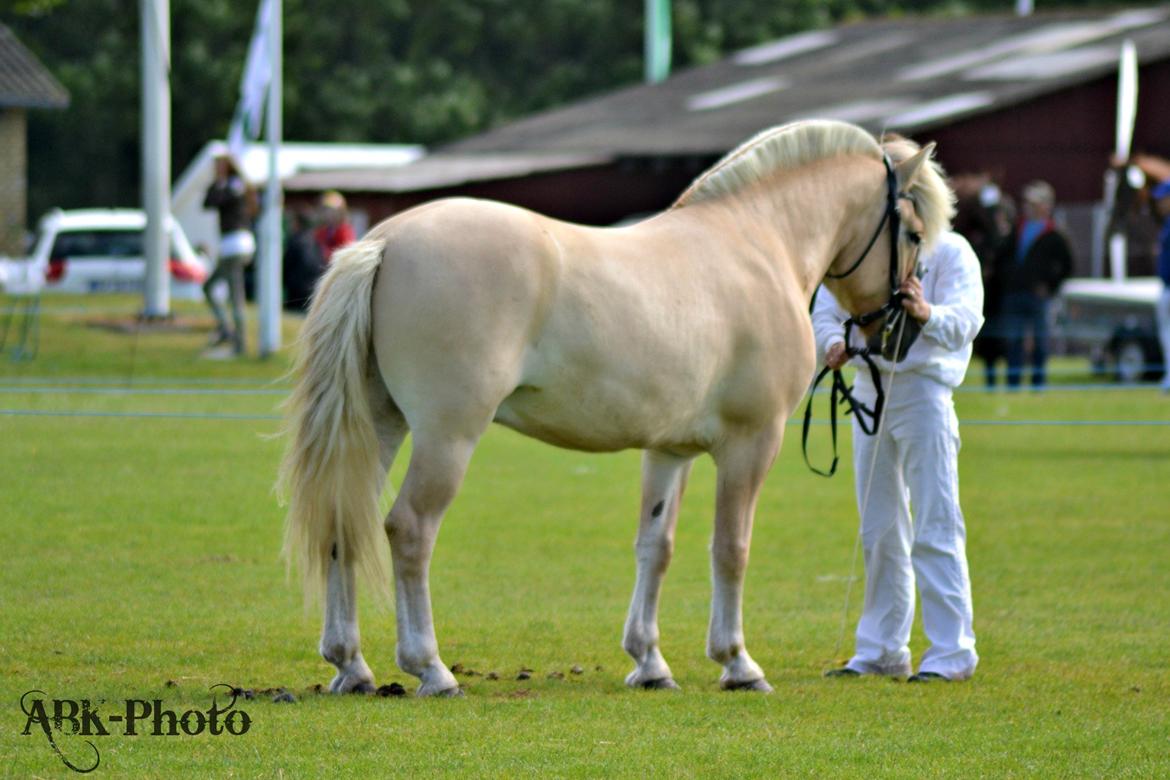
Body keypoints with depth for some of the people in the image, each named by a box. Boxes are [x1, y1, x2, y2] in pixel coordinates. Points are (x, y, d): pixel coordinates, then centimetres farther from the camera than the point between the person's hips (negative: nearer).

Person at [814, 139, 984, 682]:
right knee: (879, 531, 12)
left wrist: (929, 315, -41)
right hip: (870, 388, 6)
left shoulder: (951, 252, -5)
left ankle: (952, 651, -6)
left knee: (934, 528, -8)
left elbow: (967, 320, -19)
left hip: (923, 389, -6)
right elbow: (824, 307, 5)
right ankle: (881, 649, 20)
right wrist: (833, 343, -18)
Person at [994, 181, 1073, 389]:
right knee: (1013, 340, 3)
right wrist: (1004, 280, 11)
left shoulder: (1053, 237, 0)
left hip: (1037, 295, -5)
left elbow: (1066, 266, -1)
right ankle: (1013, 381, 6)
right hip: (1013, 294, 5)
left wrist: (1050, 286, -6)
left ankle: (1038, 380, 4)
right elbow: (1001, 260, 24)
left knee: (1040, 340, 0)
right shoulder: (1017, 232, 15)